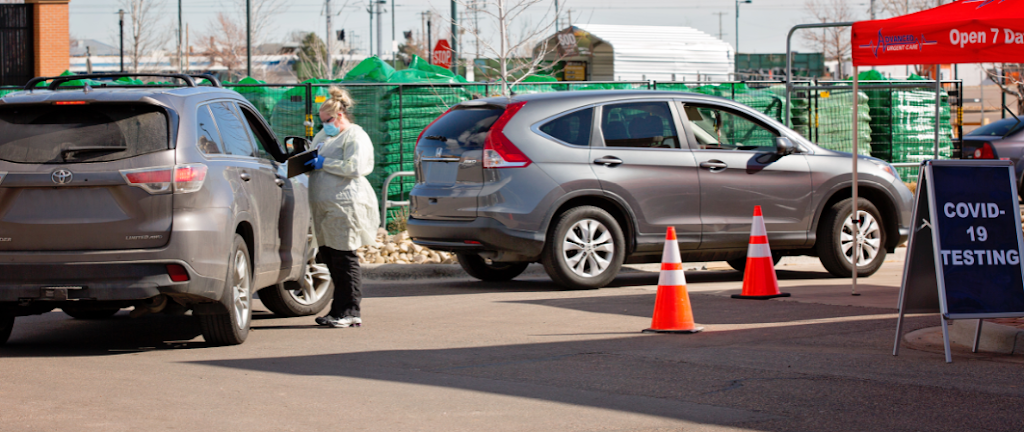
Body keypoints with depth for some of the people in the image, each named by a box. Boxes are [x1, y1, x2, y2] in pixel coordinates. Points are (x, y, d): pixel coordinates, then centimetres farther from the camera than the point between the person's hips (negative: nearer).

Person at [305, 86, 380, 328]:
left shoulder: (355, 136, -5)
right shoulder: (324, 135, 24)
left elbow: (354, 167, -18)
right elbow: (314, 159, 32)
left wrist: (324, 163, -13)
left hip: (346, 206, -9)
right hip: (324, 207, 9)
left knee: (344, 259, -8)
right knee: (330, 258, 7)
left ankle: (349, 313, -4)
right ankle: (339, 310, 12)